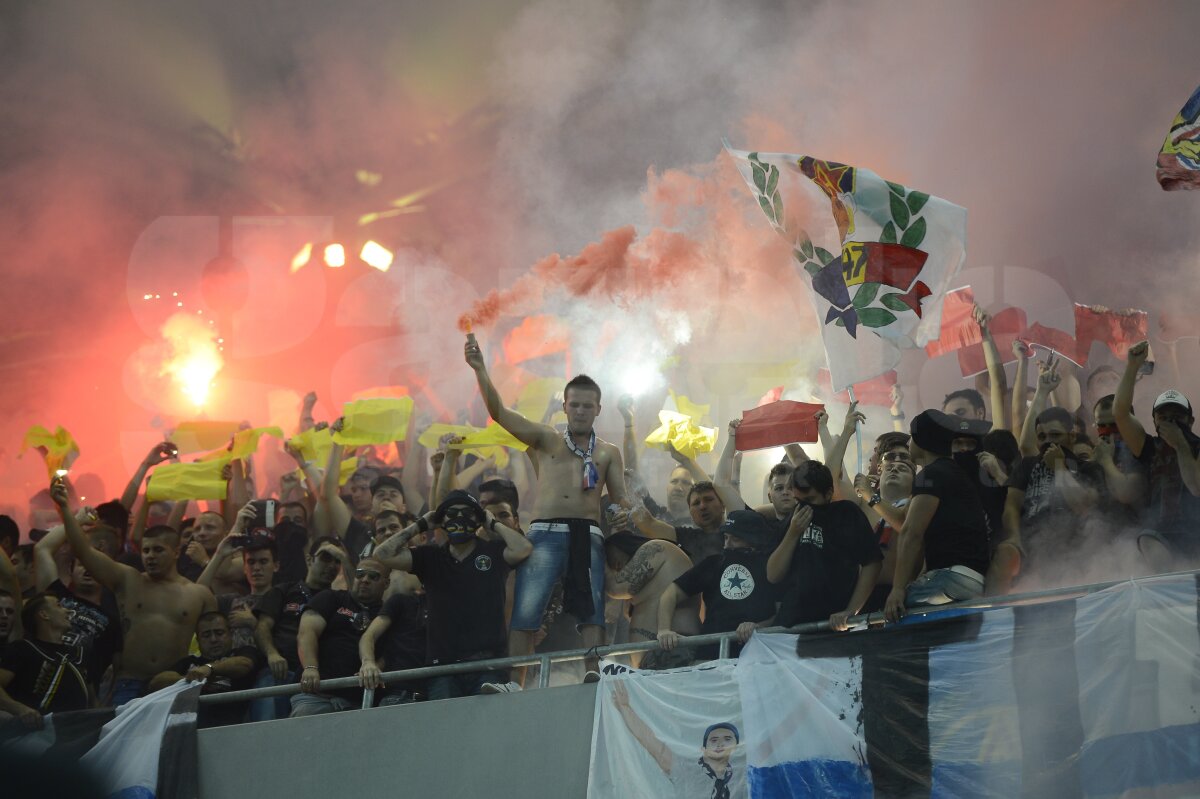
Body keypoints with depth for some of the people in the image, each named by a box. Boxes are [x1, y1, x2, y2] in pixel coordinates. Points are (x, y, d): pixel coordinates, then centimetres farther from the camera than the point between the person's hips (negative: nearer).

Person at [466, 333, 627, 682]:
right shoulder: (546, 440, 16)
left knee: (591, 608, -14)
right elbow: (499, 412, 6)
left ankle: (593, 673, -21)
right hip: (545, 534, -1)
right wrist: (480, 370, -7)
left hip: (588, 535, 1)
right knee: (525, 611, -10)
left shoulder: (608, 453, 19)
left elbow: (620, 499, 13)